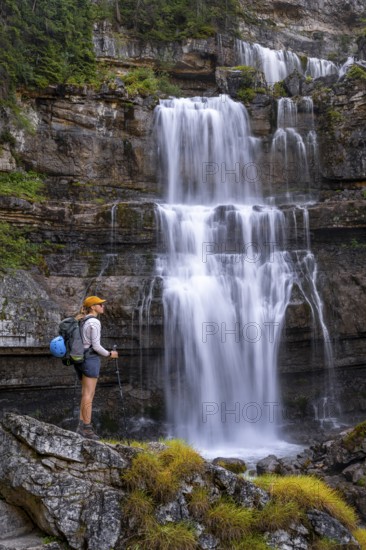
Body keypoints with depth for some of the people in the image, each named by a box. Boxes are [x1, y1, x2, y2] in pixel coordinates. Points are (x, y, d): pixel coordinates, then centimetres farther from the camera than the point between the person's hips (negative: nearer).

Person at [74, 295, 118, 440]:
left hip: (80, 358, 9)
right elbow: (96, 346, -15)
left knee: (86, 393, 11)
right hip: (91, 359, -9)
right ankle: (87, 428, -5)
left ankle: (81, 427, 9)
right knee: (89, 394, -6)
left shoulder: (81, 321, 15)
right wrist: (109, 354, -2)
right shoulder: (94, 322, -12)